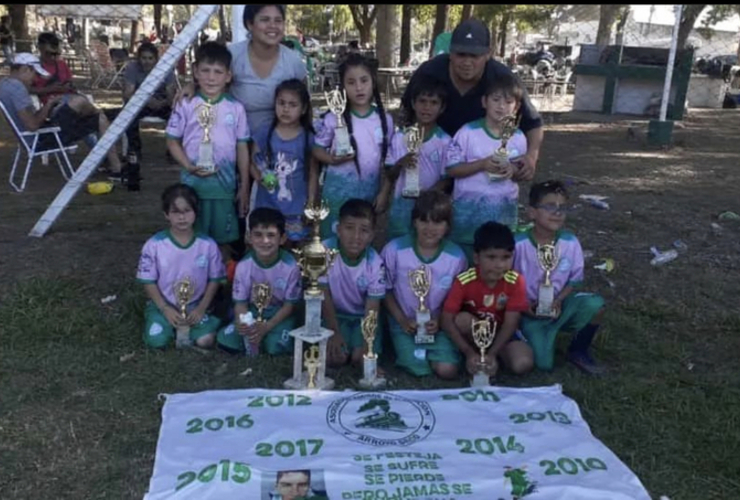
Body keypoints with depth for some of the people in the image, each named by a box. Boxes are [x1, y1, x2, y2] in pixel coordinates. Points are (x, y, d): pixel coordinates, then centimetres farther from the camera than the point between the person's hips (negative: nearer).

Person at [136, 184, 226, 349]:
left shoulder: (208, 245, -9)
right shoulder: (154, 245, -11)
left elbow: (214, 279, 0)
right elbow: (148, 281, -5)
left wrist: (201, 308, -10)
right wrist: (166, 309, -13)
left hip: (195, 306, 0)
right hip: (163, 305, 0)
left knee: (205, 340, -21)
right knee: (156, 341, -22)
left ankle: (185, 324, 11)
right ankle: (172, 323, 12)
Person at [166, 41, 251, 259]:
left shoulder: (236, 108, 0)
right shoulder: (186, 105, -3)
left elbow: (242, 148, 4)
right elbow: (172, 141, 2)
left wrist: (244, 187, 4)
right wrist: (189, 166, -14)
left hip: (224, 185, 1)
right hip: (193, 184, -1)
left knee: (223, 240, 10)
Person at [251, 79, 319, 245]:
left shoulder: (308, 138, -5)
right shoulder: (264, 133, -4)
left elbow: (313, 174, 0)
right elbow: (252, 163, 2)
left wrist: (311, 205, -2)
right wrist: (260, 177, -19)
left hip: (296, 209, -1)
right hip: (267, 206, 1)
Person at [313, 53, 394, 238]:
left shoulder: (385, 119, -2)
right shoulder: (333, 118, -9)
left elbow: (388, 160, 4)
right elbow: (317, 149, -1)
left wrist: (384, 192, 1)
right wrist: (332, 159, -21)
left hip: (370, 190, 2)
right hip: (339, 190, -2)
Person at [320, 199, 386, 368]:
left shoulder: (375, 264, -21)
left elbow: (372, 310, -17)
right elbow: (325, 296, -13)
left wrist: (367, 344, -27)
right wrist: (334, 333, -13)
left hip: (363, 317, 0)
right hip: (335, 314, 0)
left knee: (361, 358, -17)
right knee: (334, 357, -20)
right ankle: (339, 344, 13)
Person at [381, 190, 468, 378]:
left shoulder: (456, 257, -10)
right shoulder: (394, 250, -14)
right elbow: (385, 289, -2)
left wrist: (440, 321, -14)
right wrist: (402, 320, -10)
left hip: (439, 323, 1)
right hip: (405, 323, -1)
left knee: (447, 370, -17)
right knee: (419, 368, -17)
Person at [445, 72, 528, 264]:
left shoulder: (518, 138, 0)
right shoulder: (468, 133, -9)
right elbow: (451, 169, -9)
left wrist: (513, 171, -13)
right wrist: (482, 164, -22)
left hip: (504, 210, 3)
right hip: (469, 209, -2)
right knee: (464, 259, 8)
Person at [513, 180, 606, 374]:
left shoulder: (570, 242, -10)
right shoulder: (518, 244, -19)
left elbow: (575, 280, 1)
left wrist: (558, 300, -16)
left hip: (560, 305, 3)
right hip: (530, 311, -3)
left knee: (595, 304, -27)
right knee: (543, 364, -15)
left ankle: (578, 351, -1)